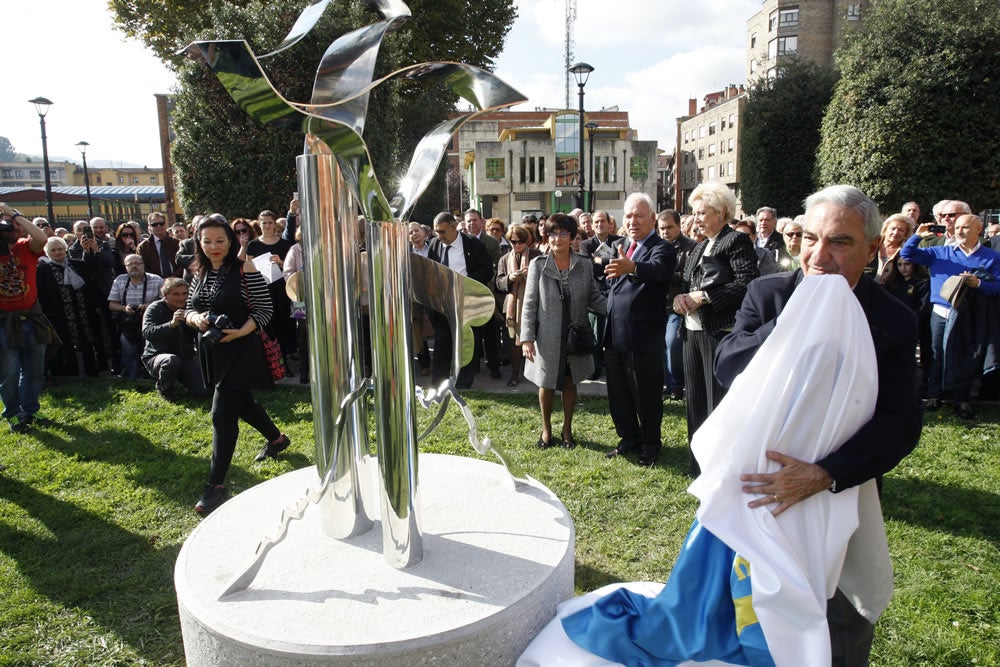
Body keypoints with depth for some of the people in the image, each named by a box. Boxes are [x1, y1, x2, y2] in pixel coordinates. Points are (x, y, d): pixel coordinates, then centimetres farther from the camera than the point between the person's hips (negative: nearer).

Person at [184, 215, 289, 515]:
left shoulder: (245, 270, -12)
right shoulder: (200, 274, 8)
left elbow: (264, 310, -13)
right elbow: (189, 311, 14)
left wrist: (240, 332, -26)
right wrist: (196, 319, -10)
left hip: (239, 350, -8)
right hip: (211, 352, 8)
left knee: (222, 414, -9)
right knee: (242, 403, 22)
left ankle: (216, 484, 0)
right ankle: (277, 439, 47)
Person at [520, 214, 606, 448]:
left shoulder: (584, 266, -1)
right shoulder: (538, 265, -6)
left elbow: (595, 299, 0)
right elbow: (530, 304, -6)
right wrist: (527, 338, -12)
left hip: (575, 336, 1)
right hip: (547, 337, -1)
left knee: (570, 383, 14)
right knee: (546, 384, 12)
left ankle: (567, 428, 34)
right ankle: (546, 428, 34)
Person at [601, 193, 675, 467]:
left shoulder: (662, 248, -10)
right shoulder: (621, 245, 13)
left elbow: (658, 269, -34)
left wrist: (631, 267, -52)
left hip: (643, 338, -7)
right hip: (614, 335, 7)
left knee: (646, 396, 7)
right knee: (617, 394, 17)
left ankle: (650, 445, 26)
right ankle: (629, 438, 36)